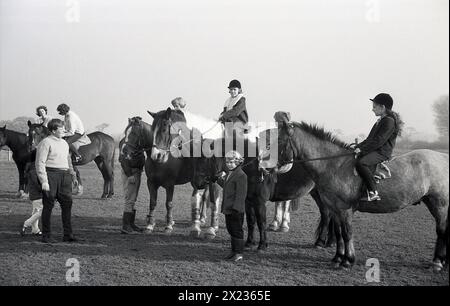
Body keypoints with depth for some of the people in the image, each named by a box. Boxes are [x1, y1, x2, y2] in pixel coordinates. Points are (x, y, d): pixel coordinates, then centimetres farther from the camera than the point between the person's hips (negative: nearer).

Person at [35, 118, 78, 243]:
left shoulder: (64, 143, 18)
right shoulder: (46, 142, -6)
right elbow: (40, 163, -11)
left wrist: (73, 174, 21)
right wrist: (44, 181, -17)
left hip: (64, 176, 7)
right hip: (50, 174, -7)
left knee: (67, 203, 4)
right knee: (48, 205, -1)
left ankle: (68, 234, 10)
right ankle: (46, 235, 7)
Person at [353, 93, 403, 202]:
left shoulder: (389, 121, -13)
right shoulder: (381, 121, 20)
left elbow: (379, 141, -20)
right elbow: (370, 139, 23)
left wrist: (362, 149, -20)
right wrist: (358, 146, 10)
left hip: (382, 153, -11)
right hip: (374, 150, 11)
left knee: (361, 163, -33)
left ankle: (373, 192, -30)